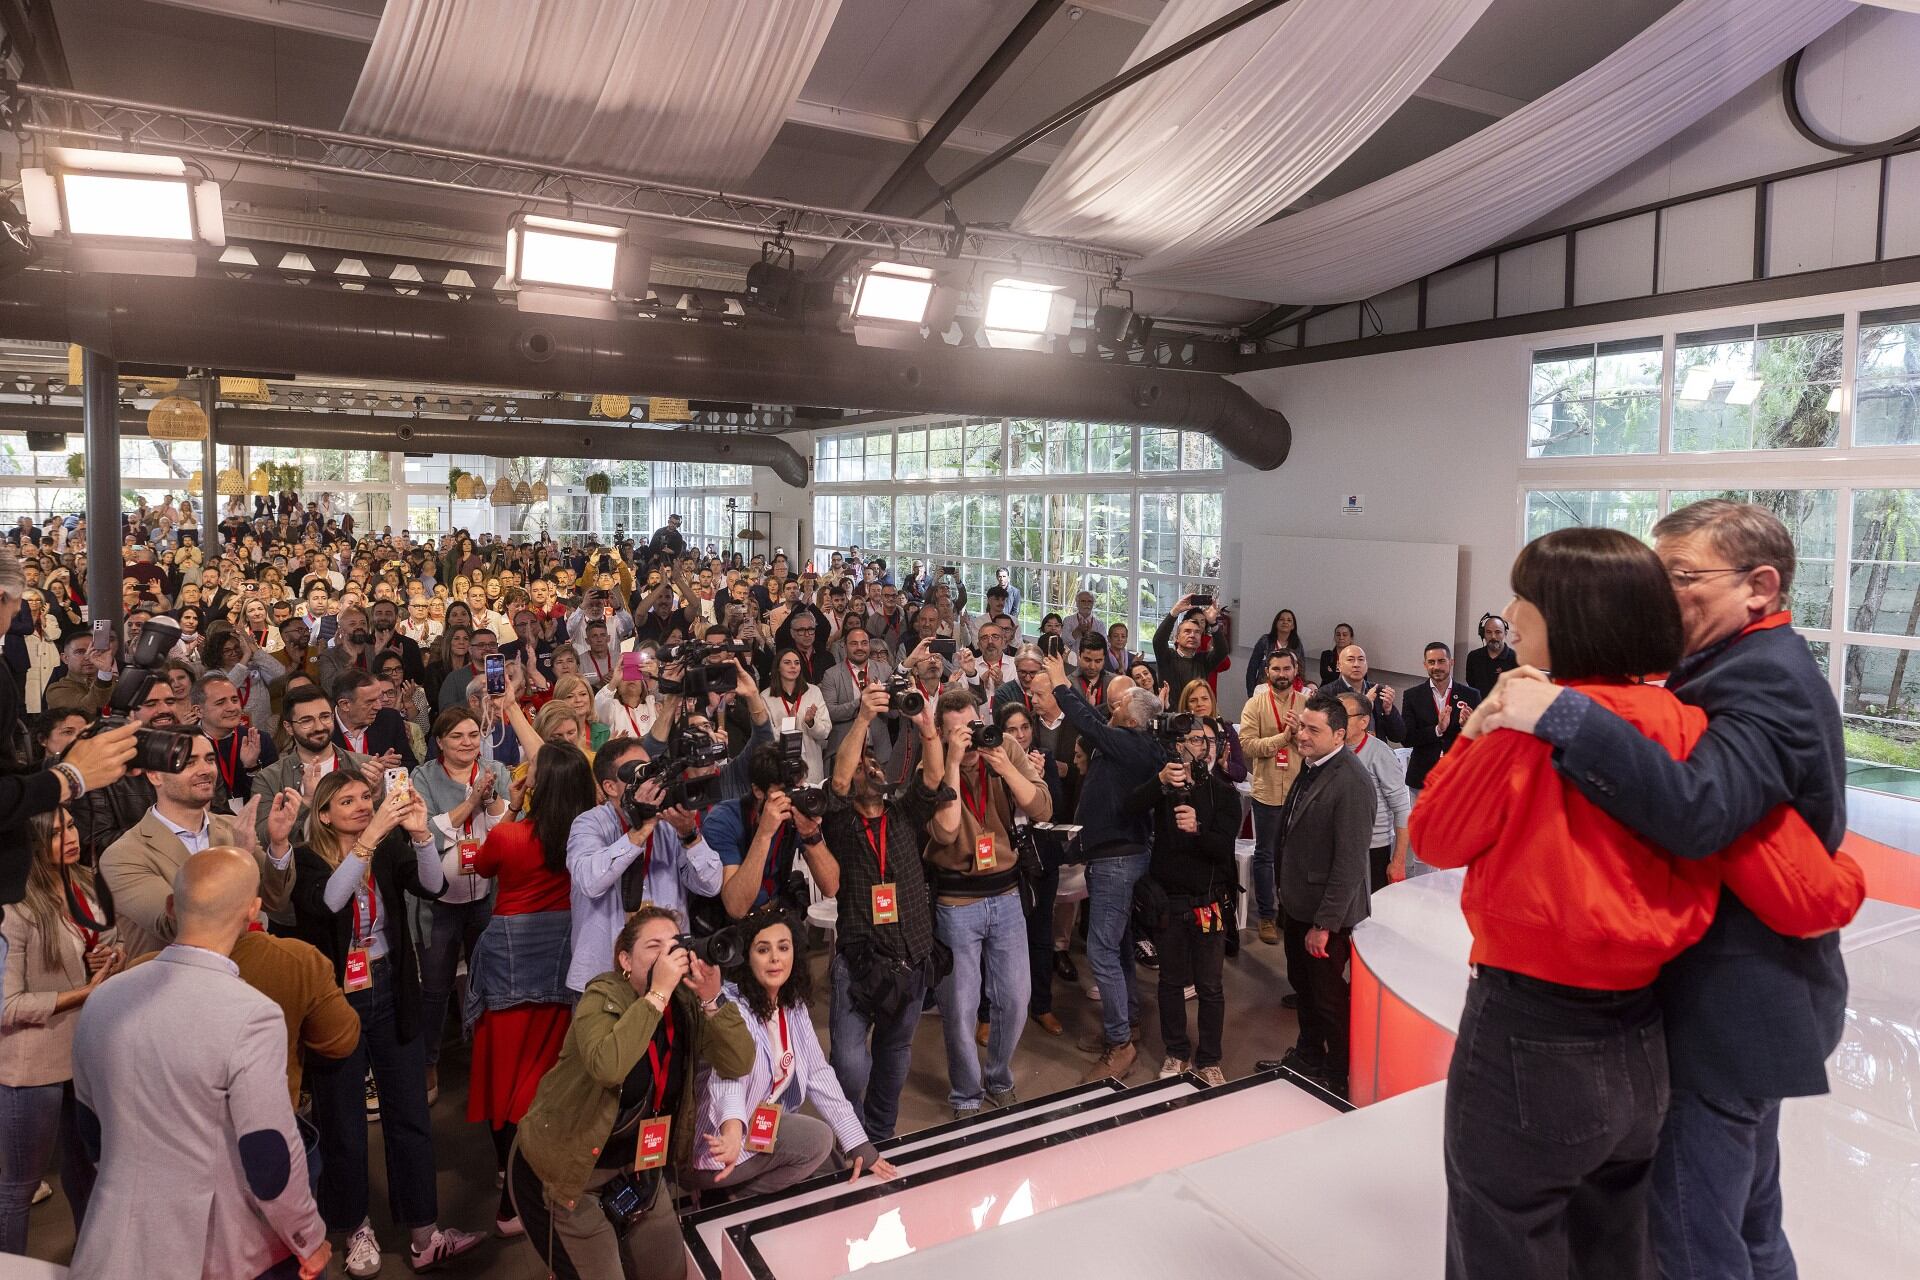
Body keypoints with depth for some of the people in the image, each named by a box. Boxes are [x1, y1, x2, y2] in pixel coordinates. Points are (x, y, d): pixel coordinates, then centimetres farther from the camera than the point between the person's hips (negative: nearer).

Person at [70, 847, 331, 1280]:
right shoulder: (252, 1016, -25)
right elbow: (272, 1162, -21)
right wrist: (311, 1241, -5)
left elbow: (92, 1128, 10)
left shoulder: (100, 1001, -4)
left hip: (118, 1243, 5)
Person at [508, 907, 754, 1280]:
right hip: (568, 1168, -6)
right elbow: (607, 1066, -42)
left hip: (639, 1166, 6)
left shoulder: (687, 1004, -7)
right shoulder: (603, 997, -22)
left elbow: (739, 1064, -16)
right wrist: (658, 992, -40)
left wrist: (713, 997, -28)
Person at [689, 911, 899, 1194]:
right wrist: (732, 1131, -60)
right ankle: (734, 1201, -2)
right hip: (715, 1147, -8)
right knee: (816, 1140, -18)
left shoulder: (793, 1006, 3)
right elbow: (727, 1077, -39)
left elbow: (819, 1074, 4)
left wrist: (859, 1144, -1)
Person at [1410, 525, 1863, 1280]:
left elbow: (1437, 838, -6)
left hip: (1526, 1042, -6)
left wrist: (1477, 736, 2)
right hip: (1639, 1047, 6)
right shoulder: (1691, 731, -4)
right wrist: (1847, 878, 18)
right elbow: (1807, 900, -3)